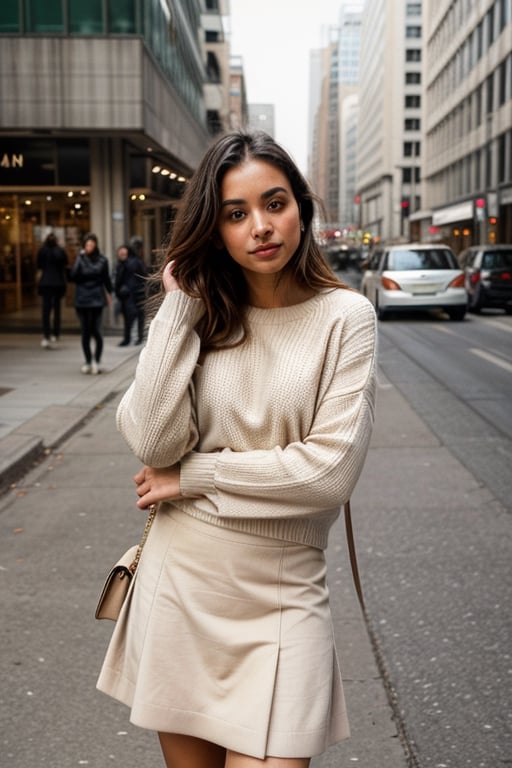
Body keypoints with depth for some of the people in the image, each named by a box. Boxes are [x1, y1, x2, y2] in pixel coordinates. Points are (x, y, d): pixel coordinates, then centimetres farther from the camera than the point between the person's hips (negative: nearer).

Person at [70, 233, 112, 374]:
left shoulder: (102, 260, 2)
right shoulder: (80, 259, 1)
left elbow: (106, 278, 14)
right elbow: (73, 276, -12)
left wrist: (109, 292, 21)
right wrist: (80, 258, -15)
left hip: (97, 299, -1)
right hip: (81, 300, 1)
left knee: (95, 330, -8)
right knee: (85, 332, 5)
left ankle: (96, 361, 5)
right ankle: (88, 361, 16)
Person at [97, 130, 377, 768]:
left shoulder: (343, 315, -7)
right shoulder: (198, 315, 2)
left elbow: (331, 469, -16)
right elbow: (152, 441, -12)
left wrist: (192, 478, -10)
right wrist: (178, 306, -10)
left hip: (279, 597, -3)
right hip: (179, 583, 3)